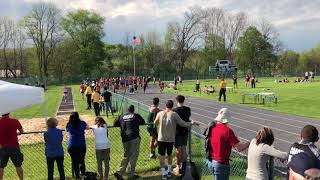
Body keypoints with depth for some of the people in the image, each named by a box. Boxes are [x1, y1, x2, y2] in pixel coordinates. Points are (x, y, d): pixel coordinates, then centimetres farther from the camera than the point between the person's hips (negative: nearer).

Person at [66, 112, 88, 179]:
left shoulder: (69, 125, 3)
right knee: (81, 161, 11)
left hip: (71, 146, 1)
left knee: (74, 161, 5)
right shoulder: (82, 123, 1)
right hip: (81, 145, 0)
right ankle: (83, 174, 3)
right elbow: (87, 127, 19)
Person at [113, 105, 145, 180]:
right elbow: (143, 122, 14)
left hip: (125, 139, 5)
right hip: (134, 138, -5)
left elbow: (114, 124, 14)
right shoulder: (136, 116, 1)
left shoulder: (121, 117, 11)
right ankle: (131, 174, 7)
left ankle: (120, 172, 7)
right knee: (133, 156, 3)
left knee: (126, 156, 16)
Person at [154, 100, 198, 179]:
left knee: (161, 156, 6)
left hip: (161, 139, 0)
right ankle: (169, 171, 27)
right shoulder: (174, 114, -10)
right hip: (170, 139, 0)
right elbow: (183, 123, -6)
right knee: (169, 154, 20)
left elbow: (155, 123, 12)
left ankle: (164, 173, 2)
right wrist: (191, 123, 10)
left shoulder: (160, 113, -4)